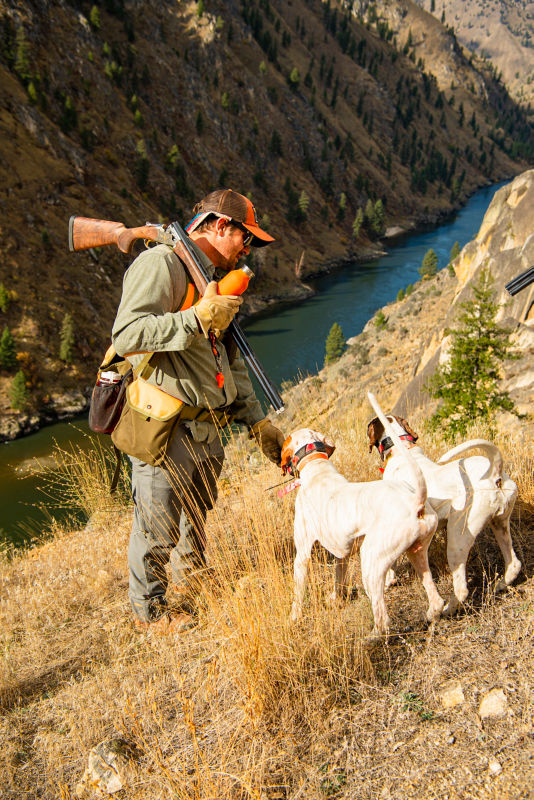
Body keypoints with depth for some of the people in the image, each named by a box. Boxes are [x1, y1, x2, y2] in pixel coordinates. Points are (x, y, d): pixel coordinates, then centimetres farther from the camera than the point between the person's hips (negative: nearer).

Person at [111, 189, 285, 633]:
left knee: (197, 515, 24)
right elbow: (127, 335, -28)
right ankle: (149, 609, 26)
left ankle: (191, 588, 46)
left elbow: (230, 360, 20)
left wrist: (258, 422, 16)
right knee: (159, 525, 5)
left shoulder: (212, 277, 17)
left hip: (204, 427, 9)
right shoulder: (159, 265, -14)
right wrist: (199, 318, -28)